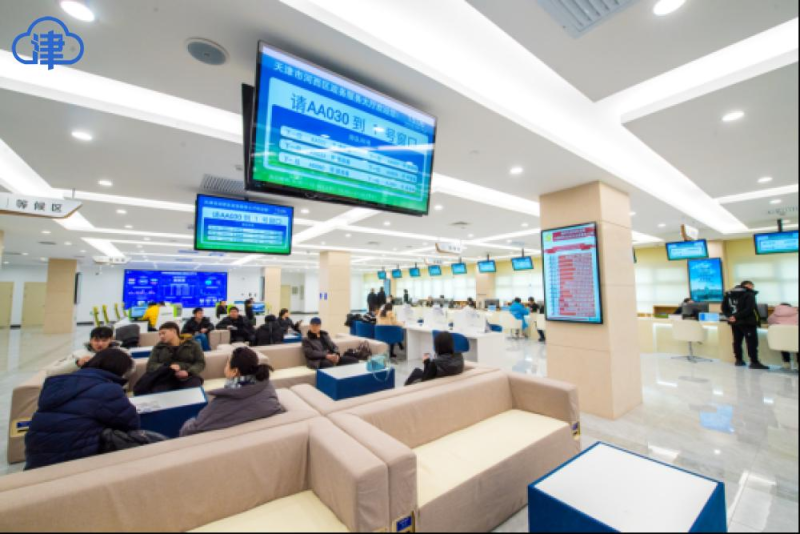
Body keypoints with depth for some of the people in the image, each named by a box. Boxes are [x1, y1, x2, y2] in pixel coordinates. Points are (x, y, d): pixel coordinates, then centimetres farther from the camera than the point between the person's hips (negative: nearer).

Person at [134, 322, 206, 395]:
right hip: (165, 378, 2)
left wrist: (188, 372, -12)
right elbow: (150, 365, 11)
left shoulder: (192, 344, 16)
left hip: (188, 377, -2)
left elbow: (201, 363, 9)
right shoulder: (158, 347, 23)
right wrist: (167, 368, -9)